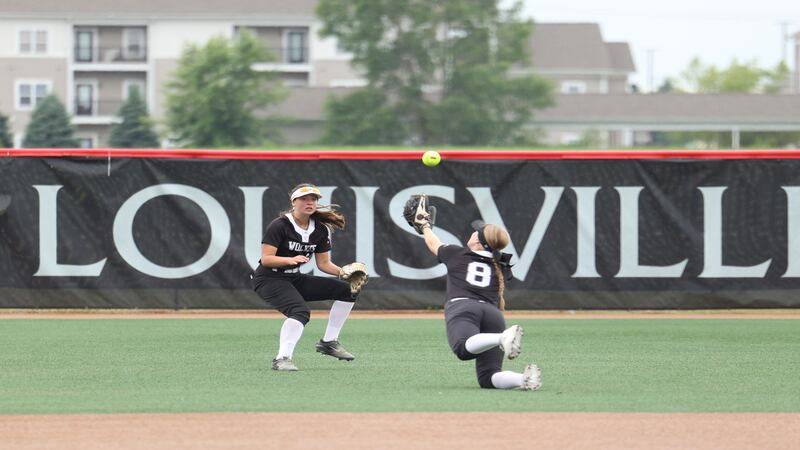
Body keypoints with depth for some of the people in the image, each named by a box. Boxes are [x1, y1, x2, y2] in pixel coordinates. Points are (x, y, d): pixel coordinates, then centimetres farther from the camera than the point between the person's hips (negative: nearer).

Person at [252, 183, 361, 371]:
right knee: (300, 310, -35)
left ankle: (329, 342, 8)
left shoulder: (320, 229, 4)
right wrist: (291, 260, -35)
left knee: (348, 290, 2)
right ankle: (282, 358, -40)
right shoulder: (279, 225, -15)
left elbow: (324, 263, 7)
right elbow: (266, 259, -19)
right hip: (269, 280, -8)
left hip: (294, 279, 8)